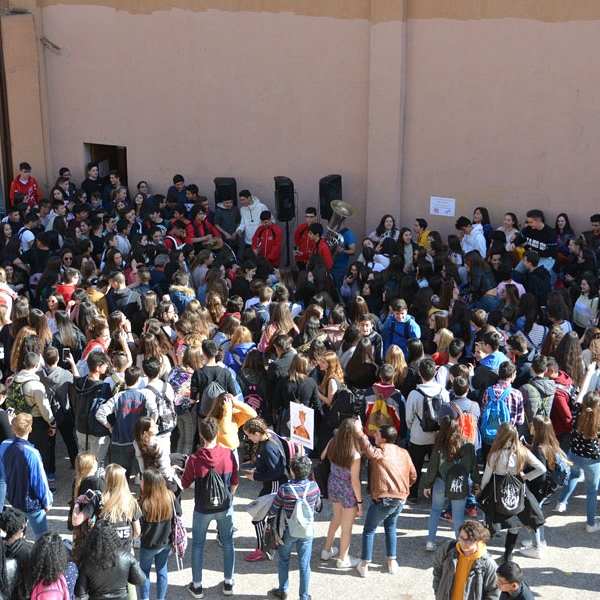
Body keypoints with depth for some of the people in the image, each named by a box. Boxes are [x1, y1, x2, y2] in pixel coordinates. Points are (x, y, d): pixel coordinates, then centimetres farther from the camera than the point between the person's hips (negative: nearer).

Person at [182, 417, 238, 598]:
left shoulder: (195, 459, -21)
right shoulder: (228, 454, -14)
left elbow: (185, 484, -7)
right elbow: (234, 482, -2)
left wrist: (187, 466, 10)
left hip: (203, 510, -2)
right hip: (225, 508, 2)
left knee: (198, 545, 16)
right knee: (228, 543, 19)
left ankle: (197, 585, 24)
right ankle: (228, 583, 29)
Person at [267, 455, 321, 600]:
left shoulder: (284, 490, -25)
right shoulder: (314, 487, -15)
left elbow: (273, 512, -14)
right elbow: (317, 505, 4)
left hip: (288, 532, -2)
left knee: (283, 560, 21)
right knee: (304, 564, 12)